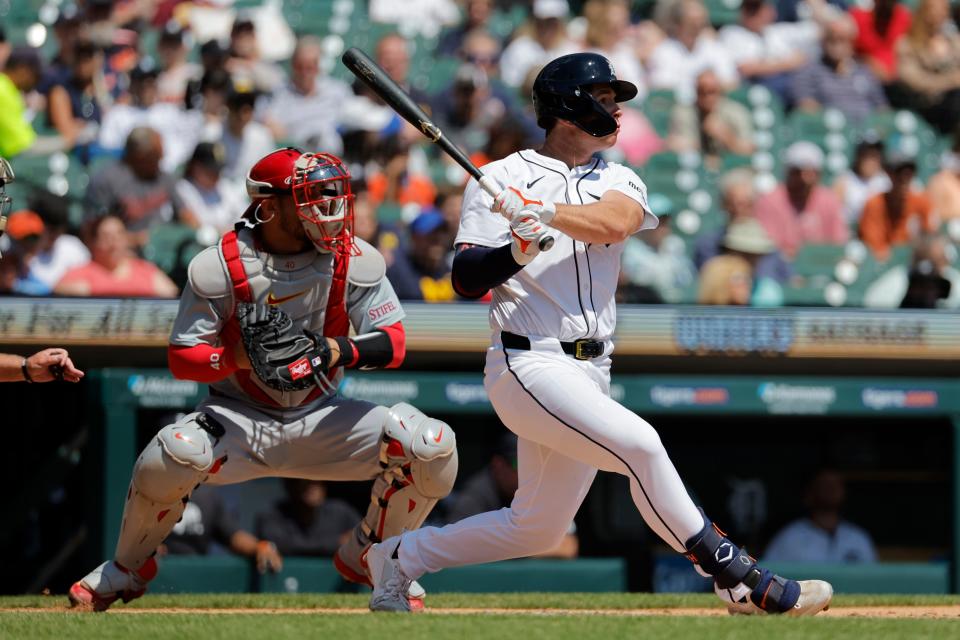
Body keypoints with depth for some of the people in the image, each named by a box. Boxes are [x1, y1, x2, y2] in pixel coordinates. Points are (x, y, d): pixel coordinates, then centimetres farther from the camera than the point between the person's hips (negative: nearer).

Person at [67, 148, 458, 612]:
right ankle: (129, 568, -3)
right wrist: (242, 355, -34)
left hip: (319, 419, 3)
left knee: (431, 446, -18)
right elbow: (182, 359, -14)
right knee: (175, 454, -35)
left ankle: (369, 556, 12)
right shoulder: (220, 266, -15)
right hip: (239, 417, -3)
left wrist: (338, 350, -30)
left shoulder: (353, 260, -8)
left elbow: (392, 344, -9)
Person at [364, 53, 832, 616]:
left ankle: (401, 557, 27)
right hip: (530, 364, -7)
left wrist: (543, 212, -28)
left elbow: (612, 223, -12)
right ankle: (741, 583, -23)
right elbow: (466, 280, -6)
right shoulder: (500, 180, 0)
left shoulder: (620, 182, 12)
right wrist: (516, 252, -24)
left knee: (538, 527, 10)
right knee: (638, 443, -25)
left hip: (589, 373, 7)